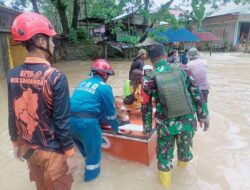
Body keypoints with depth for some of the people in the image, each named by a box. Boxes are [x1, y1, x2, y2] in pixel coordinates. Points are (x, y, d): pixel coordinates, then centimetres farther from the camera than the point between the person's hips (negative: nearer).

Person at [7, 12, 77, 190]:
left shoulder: (13, 75, -6)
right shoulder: (55, 77, -24)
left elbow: (13, 115, 2)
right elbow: (61, 121, -21)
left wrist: (16, 143, 16)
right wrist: (70, 153, -10)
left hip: (28, 147, 6)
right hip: (51, 150, -5)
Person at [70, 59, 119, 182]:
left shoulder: (83, 83, 21)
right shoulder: (104, 87, 2)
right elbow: (110, 111, 6)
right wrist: (115, 128, 23)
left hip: (70, 119, 7)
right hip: (86, 121, -7)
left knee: (82, 141, 30)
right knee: (93, 145, 18)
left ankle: (89, 162, 51)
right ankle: (91, 172, 35)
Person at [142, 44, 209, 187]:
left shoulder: (150, 79, -8)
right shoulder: (181, 70, -2)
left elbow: (146, 107, -1)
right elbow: (197, 94, 0)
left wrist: (147, 128, 11)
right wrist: (204, 116, 10)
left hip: (166, 124, -3)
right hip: (188, 121, 3)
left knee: (164, 153, 20)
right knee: (185, 147, 30)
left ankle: (165, 180, 37)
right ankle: (183, 163, 58)